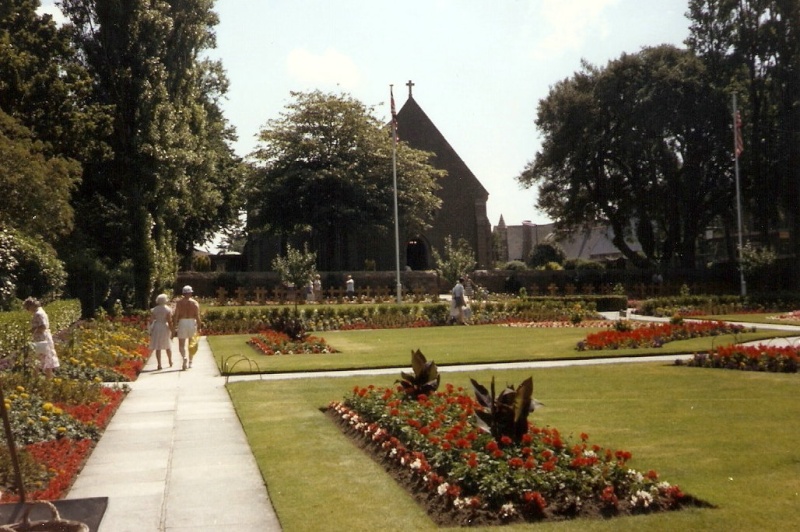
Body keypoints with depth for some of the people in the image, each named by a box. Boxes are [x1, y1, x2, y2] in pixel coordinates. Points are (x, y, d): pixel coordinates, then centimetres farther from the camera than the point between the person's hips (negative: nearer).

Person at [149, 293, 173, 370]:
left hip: (156, 328, 1)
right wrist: (172, 331, -5)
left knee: (158, 347, 1)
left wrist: (150, 331, 6)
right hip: (165, 328, -1)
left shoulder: (153, 310, 1)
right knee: (168, 346, 18)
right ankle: (170, 362, 32)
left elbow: (151, 321, -1)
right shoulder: (168, 309, -6)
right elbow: (170, 321, -9)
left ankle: (159, 364, -2)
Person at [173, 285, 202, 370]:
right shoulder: (195, 302, 2)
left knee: (181, 344, 3)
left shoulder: (179, 302, 2)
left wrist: (175, 326, -1)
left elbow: (176, 315, -4)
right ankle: (190, 362, 21)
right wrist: (199, 326, -1)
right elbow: (197, 316, -6)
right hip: (192, 322, 1)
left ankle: (184, 357, -24)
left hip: (182, 322, -1)